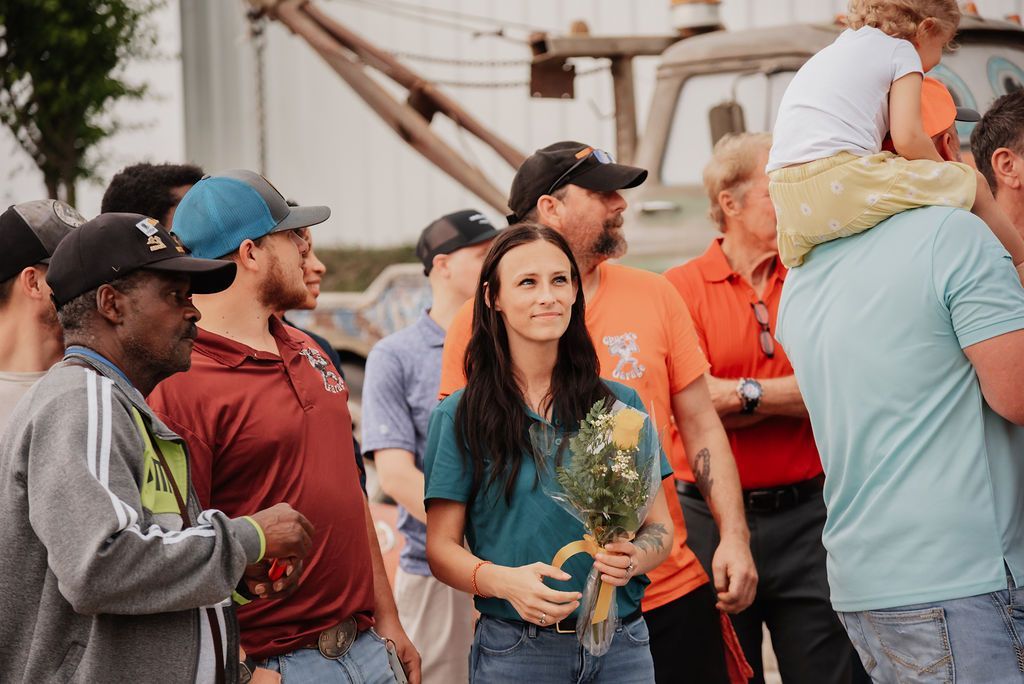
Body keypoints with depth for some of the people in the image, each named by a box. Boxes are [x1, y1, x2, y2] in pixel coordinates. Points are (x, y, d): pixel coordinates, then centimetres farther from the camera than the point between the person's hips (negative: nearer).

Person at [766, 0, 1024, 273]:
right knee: (973, 185, 6)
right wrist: (943, 170, 14)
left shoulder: (833, 51, 30)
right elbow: (907, 138, -4)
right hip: (843, 184, -7)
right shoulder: (901, 50, 8)